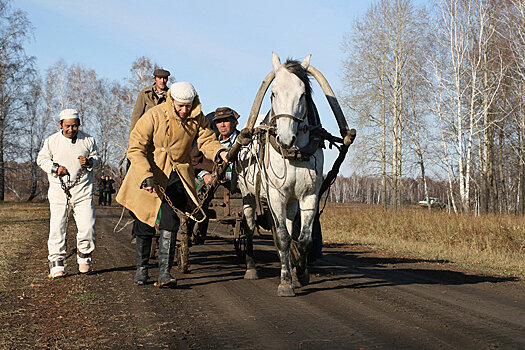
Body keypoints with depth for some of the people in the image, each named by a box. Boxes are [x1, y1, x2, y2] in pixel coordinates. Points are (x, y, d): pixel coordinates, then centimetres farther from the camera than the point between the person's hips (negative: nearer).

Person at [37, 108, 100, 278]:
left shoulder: (87, 140, 5)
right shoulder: (52, 141, 4)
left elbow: (96, 156, 16)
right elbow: (41, 159, 14)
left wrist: (89, 161, -7)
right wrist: (55, 168, -4)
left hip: (82, 189, 0)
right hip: (58, 190, 0)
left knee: (87, 227, -8)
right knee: (57, 228, -5)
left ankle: (84, 256, 15)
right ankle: (56, 262, 5)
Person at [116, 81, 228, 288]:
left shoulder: (197, 119, -4)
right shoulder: (154, 116, -16)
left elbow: (207, 141, -2)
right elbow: (135, 149, -15)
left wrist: (219, 152, -26)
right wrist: (145, 177, -26)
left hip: (177, 175, 2)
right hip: (150, 173, -1)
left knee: (169, 221, -15)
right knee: (145, 226, 7)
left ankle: (164, 273, -15)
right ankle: (142, 268, 28)